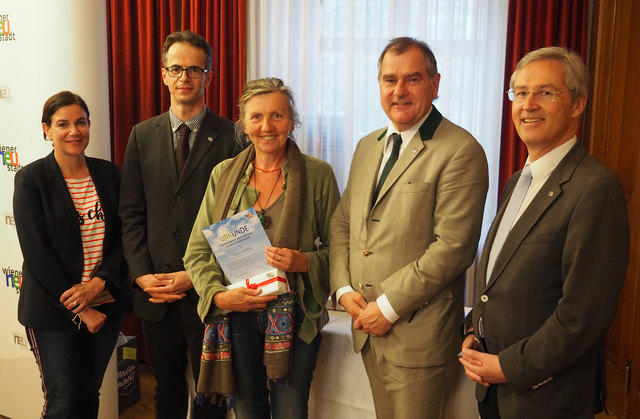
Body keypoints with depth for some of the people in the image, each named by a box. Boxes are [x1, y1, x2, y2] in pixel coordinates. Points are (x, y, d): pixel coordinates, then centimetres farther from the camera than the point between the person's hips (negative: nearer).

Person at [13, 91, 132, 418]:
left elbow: (123, 237, 3)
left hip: (105, 305, 4)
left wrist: (99, 283, -14)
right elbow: (35, 252, -12)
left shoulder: (108, 173, 4)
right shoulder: (31, 179, -7)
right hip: (53, 311, -3)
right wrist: (80, 310, -13)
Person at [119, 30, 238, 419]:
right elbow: (131, 212, 6)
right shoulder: (143, 135, 8)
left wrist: (198, 275, -11)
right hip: (155, 290, 3)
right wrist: (142, 274, -5)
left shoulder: (231, 136, -5)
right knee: (167, 387, 18)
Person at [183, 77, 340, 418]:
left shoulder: (318, 175, -3)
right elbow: (197, 252, 4)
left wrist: (304, 262, -18)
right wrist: (218, 295, -11)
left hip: (295, 316, -2)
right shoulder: (223, 174, 4)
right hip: (236, 314, 2)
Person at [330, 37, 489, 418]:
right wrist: (343, 288, 0)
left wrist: (389, 306, -17)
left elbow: (453, 247, -19)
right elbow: (342, 222, 14)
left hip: (419, 333, -6)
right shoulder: (367, 147, 11)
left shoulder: (461, 151, -13)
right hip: (368, 326, 7)